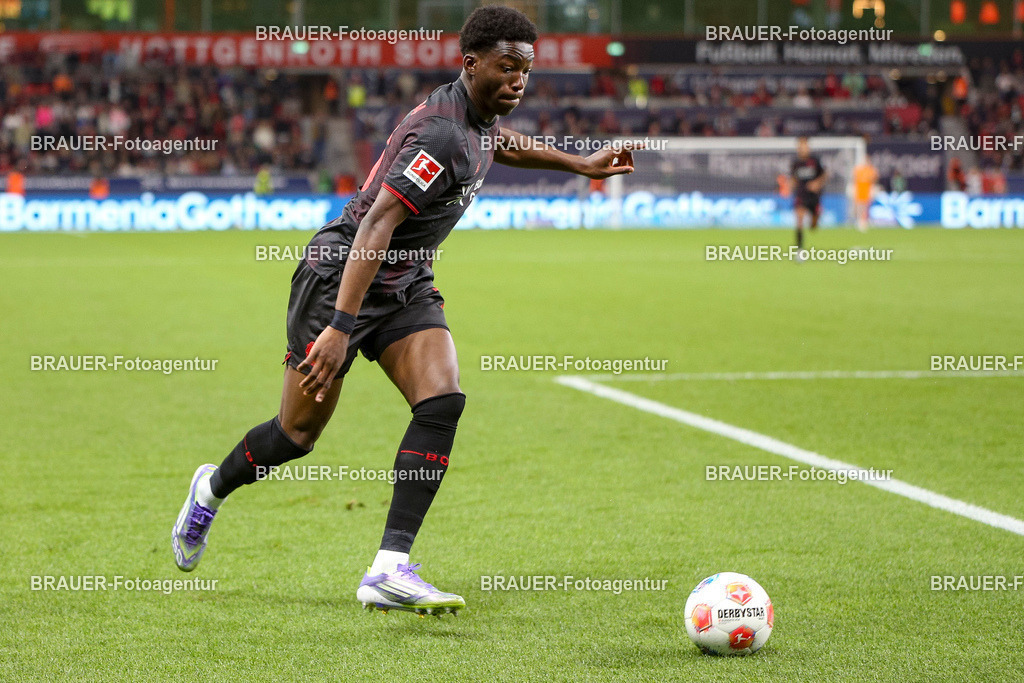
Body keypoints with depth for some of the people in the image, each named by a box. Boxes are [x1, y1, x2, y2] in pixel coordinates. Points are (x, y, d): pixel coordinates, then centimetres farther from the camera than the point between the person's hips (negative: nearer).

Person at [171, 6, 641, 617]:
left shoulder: (481, 116, 3)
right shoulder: (441, 135, -27)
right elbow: (376, 226, -34)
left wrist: (582, 165, 33)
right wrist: (340, 328, -39)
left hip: (406, 287, 8)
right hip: (341, 275, -8)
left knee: (443, 403, -15)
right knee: (297, 435, 2)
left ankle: (390, 571, -18)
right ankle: (211, 491, 36)